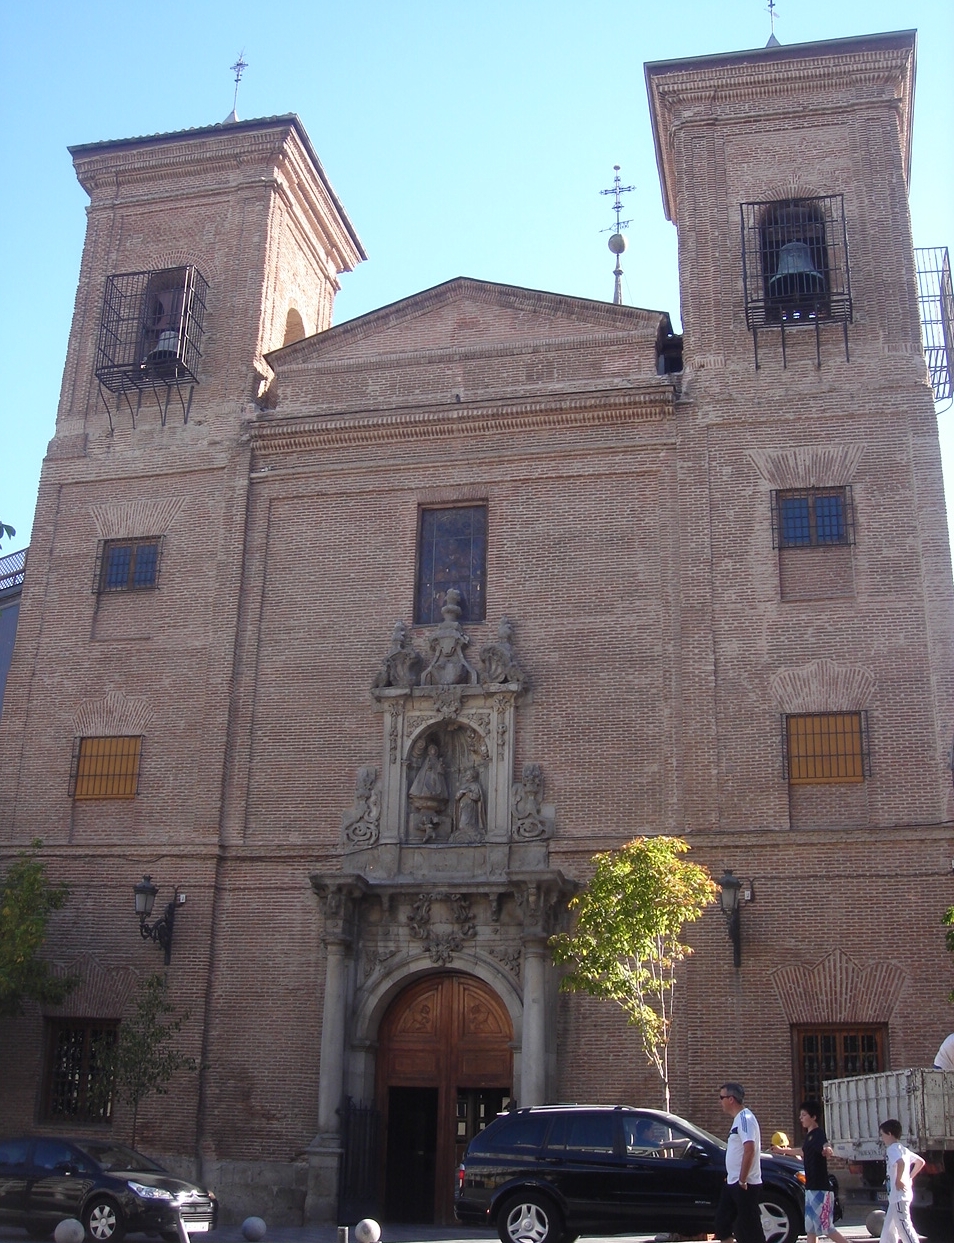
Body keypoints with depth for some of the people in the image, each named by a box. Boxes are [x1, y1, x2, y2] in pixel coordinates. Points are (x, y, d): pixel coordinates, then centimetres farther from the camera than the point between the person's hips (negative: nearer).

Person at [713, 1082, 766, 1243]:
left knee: (750, 1230, -4)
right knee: (721, 1225, 13)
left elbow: (749, 1148, -27)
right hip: (733, 1182, 10)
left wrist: (742, 1180, -25)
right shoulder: (738, 1119, 15)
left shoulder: (745, 1118, -17)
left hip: (745, 1184, -10)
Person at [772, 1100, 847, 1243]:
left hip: (821, 1189, -9)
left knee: (826, 1227, -8)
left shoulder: (819, 1134, -15)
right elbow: (803, 1152, 33)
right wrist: (783, 1150, 48)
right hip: (811, 1188, 9)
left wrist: (827, 1150, -62)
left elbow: (827, 1148, -37)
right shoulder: (809, 1135, 12)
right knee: (810, 1227, 11)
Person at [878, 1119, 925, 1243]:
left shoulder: (892, 1149, -12)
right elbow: (921, 1162, 22)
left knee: (904, 1226, -10)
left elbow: (901, 1162, -32)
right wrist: (910, 1177, 19)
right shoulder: (903, 1149, 16)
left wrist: (898, 1180, -21)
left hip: (899, 1194, -10)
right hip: (896, 1196, 10)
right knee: (889, 1229, 14)